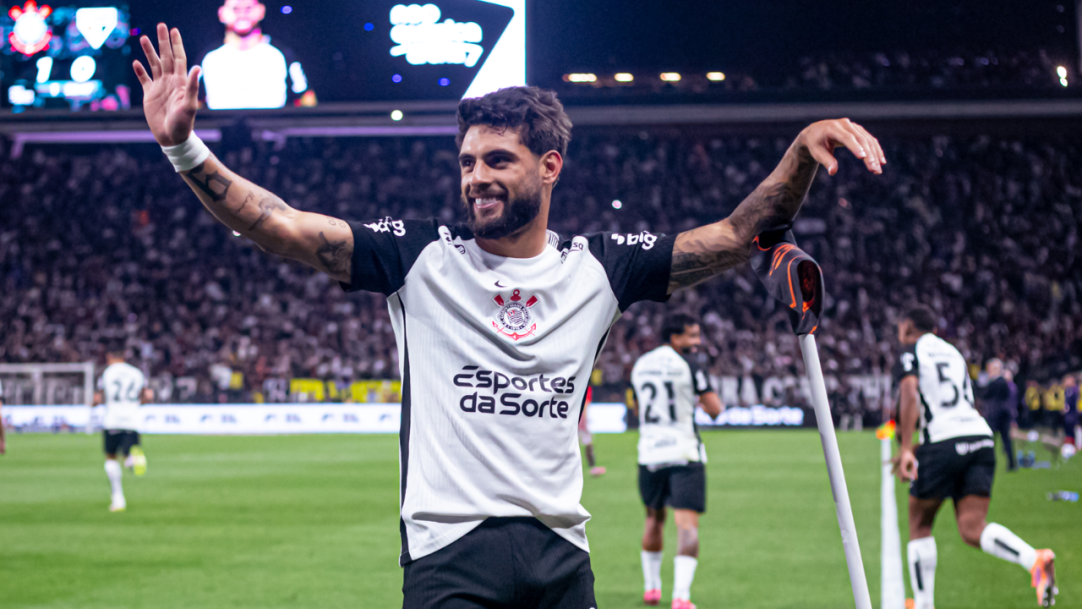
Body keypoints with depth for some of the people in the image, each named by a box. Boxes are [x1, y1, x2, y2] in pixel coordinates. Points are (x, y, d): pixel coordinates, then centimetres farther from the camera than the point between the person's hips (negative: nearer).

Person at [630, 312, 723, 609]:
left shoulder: (640, 365, 11)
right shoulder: (687, 365, -9)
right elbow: (715, 409, -9)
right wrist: (702, 397, 13)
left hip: (649, 454, 6)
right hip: (684, 454, -6)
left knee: (654, 518, 23)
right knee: (687, 523, -9)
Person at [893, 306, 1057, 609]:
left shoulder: (910, 353, 7)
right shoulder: (952, 352, 27)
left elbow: (910, 393, -11)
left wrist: (906, 448, -19)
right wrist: (920, 448, 41)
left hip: (943, 443, -5)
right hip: (982, 437, 6)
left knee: (919, 525, 12)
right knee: (972, 529, -4)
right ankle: (1036, 559, -30)